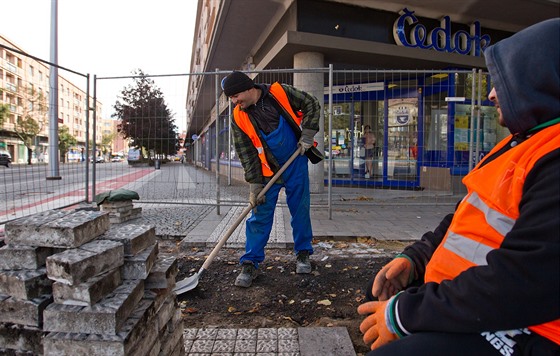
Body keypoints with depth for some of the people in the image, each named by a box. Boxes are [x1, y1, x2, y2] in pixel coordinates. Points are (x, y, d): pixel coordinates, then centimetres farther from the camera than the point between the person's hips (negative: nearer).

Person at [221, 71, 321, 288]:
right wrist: (255, 186, -11)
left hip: (296, 164, 0)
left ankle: (303, 254, 26)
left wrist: (307, 135, -10)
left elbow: (312, 105, 0)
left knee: (301, 211, 8)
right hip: (267, 171, 0)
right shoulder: (238, 118, -8)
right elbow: (246, 153, -7)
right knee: (260, 216, -1)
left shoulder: (280, 92, -10)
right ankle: (250, 264, 9)